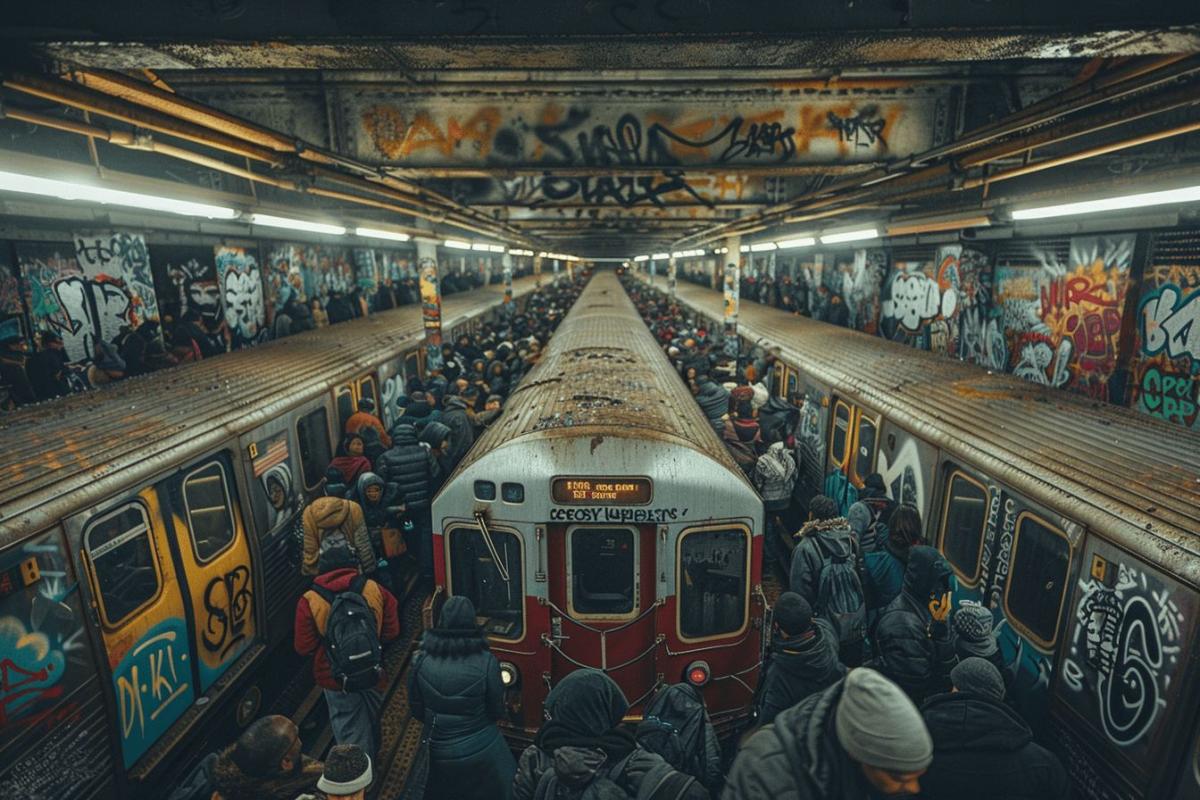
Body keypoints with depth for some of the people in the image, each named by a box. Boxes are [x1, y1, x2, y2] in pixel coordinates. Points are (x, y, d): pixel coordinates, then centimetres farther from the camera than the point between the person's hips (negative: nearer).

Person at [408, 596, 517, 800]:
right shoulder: (486, 662, -22)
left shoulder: (422, 660, -15)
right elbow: (497, 711, -9)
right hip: (482, 751, -2)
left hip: (438, 754, 3)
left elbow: (416, 710, -1)